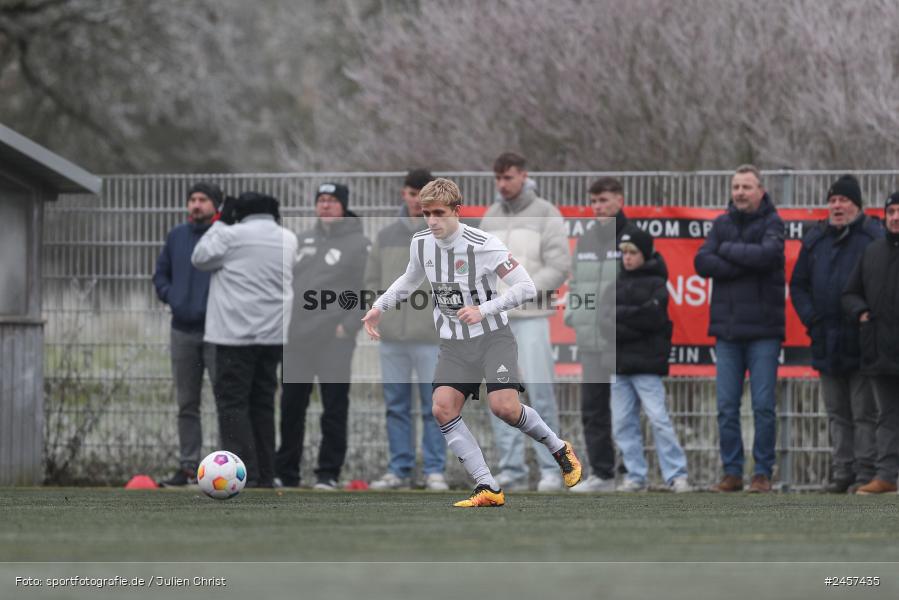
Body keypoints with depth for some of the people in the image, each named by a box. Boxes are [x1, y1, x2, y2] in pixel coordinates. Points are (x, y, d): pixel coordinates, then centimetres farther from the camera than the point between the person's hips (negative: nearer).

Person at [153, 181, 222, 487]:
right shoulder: (176, 237, 11)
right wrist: (172, 296, 1)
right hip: (182, 332, 5)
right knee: (187, 404, 9)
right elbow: (160, 275, 18)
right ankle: (188, 465, 13)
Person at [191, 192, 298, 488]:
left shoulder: (233, 235, -9)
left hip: (236, 333, -6)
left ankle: (245, 472, -16)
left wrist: (221, 223, 8)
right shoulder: (288, 240, 8)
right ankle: (265, 474, 13)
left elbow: (201, 258, 1)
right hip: (274, 333, 6)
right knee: (263, 403, 13)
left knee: (232, 401, -5)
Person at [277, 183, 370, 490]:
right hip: (296, 339, 5)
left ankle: (328, 473, 1)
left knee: (334, 410, -3)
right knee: (291, 407, 8)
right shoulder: (302, 240, 16)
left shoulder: (359, 245, -1)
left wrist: (348, 326, -14)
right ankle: (285, 472, 16)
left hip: (334, 341, -5)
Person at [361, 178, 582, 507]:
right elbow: (410, 279, 23)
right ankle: (488, 489, -12)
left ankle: (559, 449, 9)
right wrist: (379, 307, 12)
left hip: (492, 337, -5)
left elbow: (526, 287, -17)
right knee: (443, 408, -15)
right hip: (454, 344, 5)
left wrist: (483, 310, -26)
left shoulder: (483, 245, -18)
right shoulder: (421, 243, 0)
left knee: (504, 406, -22)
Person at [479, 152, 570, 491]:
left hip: (531, 317, -5)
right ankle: (511, 469, 7)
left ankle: (551, 469, -4)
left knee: (539, 390, -9)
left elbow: (558, 267, -7)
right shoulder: (490, 217, 16)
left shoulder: (545, 215, 0)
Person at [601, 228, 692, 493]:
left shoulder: (656, 283, 1)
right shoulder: (616, 284, 15)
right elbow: (603, 319, 4)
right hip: (619, 363, 6)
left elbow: (650, 318, -13)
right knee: (622, 423, 3)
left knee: (658, 418, -10)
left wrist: (618, 315, -6)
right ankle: (635, 476, 9)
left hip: (647, 364, -6)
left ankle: (677, 475, -7)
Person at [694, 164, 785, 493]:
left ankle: (763, 472, 3)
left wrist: (728, 250, -7)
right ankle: (732, 472, 9)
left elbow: (768, 253, -19)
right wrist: (746, 264, -12)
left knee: (763, 406, -3)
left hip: (763, 329, -4)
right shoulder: (722, 224, 12)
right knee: (727, 407, 2)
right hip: (727, 327, 4)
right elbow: (702, 263, -2)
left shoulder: (772, 223, 0)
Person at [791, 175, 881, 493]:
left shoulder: (874, 238, -4)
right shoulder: (815, 240, 12)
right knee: (837, 413, 9)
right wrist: (811, 318, 4)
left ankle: (866, 471, -1)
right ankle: (842, 471, 13)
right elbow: (798, 284, 17)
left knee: (864, 412, -3)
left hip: (861, 343, -5)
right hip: (826, 343, 5)